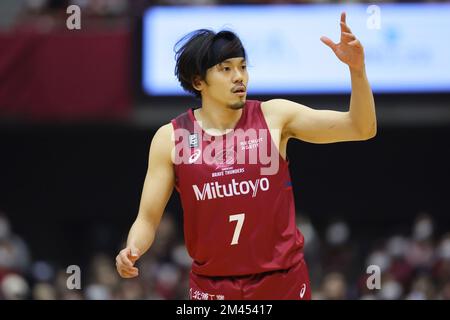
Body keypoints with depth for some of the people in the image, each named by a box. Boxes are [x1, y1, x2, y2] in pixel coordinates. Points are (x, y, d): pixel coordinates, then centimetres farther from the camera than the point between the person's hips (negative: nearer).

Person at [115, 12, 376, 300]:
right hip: (212, 288, 0)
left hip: (283, 282, 0)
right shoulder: (170, 138, -4)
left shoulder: (274, 117, -3)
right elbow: (148, 218, 1)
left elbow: (361, 128, -5)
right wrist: (132, 251, -20)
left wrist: (357, 70, -20)